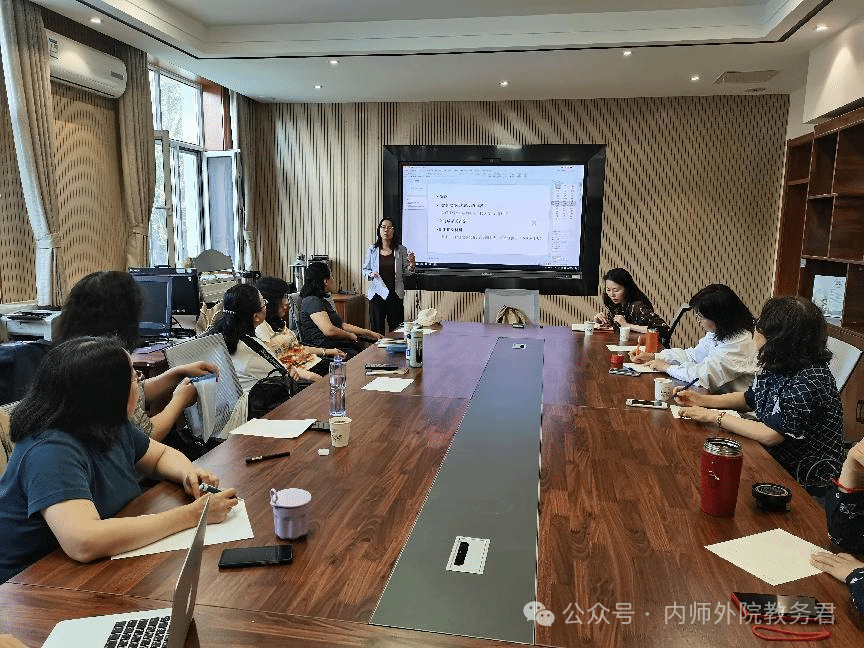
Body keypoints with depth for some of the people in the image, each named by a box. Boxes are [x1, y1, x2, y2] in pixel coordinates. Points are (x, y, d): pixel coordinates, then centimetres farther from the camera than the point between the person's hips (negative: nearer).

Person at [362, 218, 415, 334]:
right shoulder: (372, 250, 5)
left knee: (396, 329, 1)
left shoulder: (401, 250, 4)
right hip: (376, 294, 0)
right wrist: (371, 274, -9)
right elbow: (365, 270, 11)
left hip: (395, 294, 0)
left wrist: (411, 265, -13)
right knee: (377, 329, 0)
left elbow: (405, 272, 6)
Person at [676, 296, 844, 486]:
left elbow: (770, 435, -29)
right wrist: (701, 400, 3)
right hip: (773, 458, 7)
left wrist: (714, 416, -22)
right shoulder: (776, 366, -1)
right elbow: (749, 399, 16)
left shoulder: (811, 380, -27)